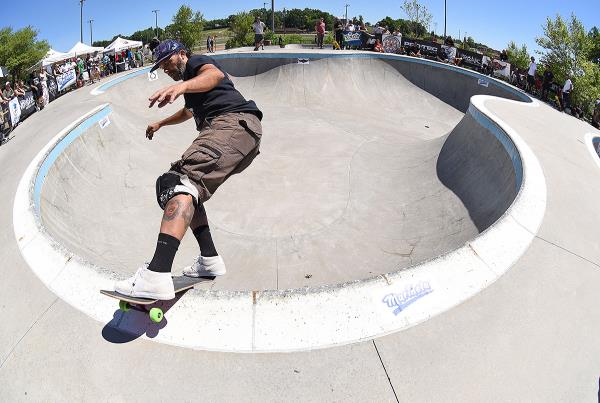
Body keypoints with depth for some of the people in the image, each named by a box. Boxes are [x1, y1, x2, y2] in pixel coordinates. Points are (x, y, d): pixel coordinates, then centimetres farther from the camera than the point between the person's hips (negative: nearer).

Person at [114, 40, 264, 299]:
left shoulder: (195, 62, 13)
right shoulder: (192, 83, 41)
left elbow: (215, 74, -15)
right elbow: (188, 112, 63)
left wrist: (182, 86, -33)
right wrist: (160, 123, 76)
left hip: (234, 121, -10)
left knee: (180, 182, -28)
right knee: (189, 191, 18)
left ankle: (156, 276, -45)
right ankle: (209, 260, 15)